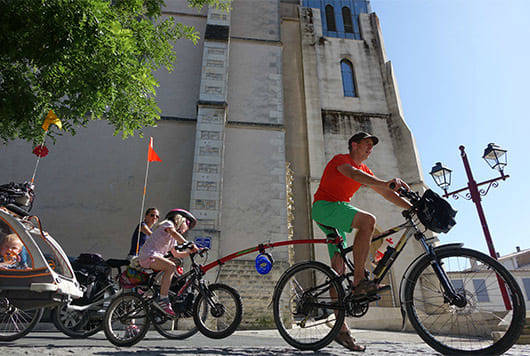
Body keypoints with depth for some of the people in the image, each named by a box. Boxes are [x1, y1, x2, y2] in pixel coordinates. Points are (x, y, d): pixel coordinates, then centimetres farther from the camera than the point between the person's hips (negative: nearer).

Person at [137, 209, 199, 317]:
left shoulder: (173, 239, 25)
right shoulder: (168, 223, -2)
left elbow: (176, 254, 23)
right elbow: (173, 232, -24)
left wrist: (191, 251, 11)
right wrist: (189, 244, -33)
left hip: (156, 257, 10)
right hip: (148, 255, -10)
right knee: (171, 267, -28)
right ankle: (162, 300, -29)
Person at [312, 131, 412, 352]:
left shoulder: (365, 170, 19)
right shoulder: (340, 160, -4)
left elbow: (386, 193, 14)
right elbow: (352, 173, -27)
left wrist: (412, 207, 2)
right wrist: (386, 183, -41)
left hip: (339, 211, 8)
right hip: (324, 206, -8)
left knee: (339, 267, 0)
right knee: (367, 220, -30)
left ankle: (341, 328, 1)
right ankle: (359, 282, -28)